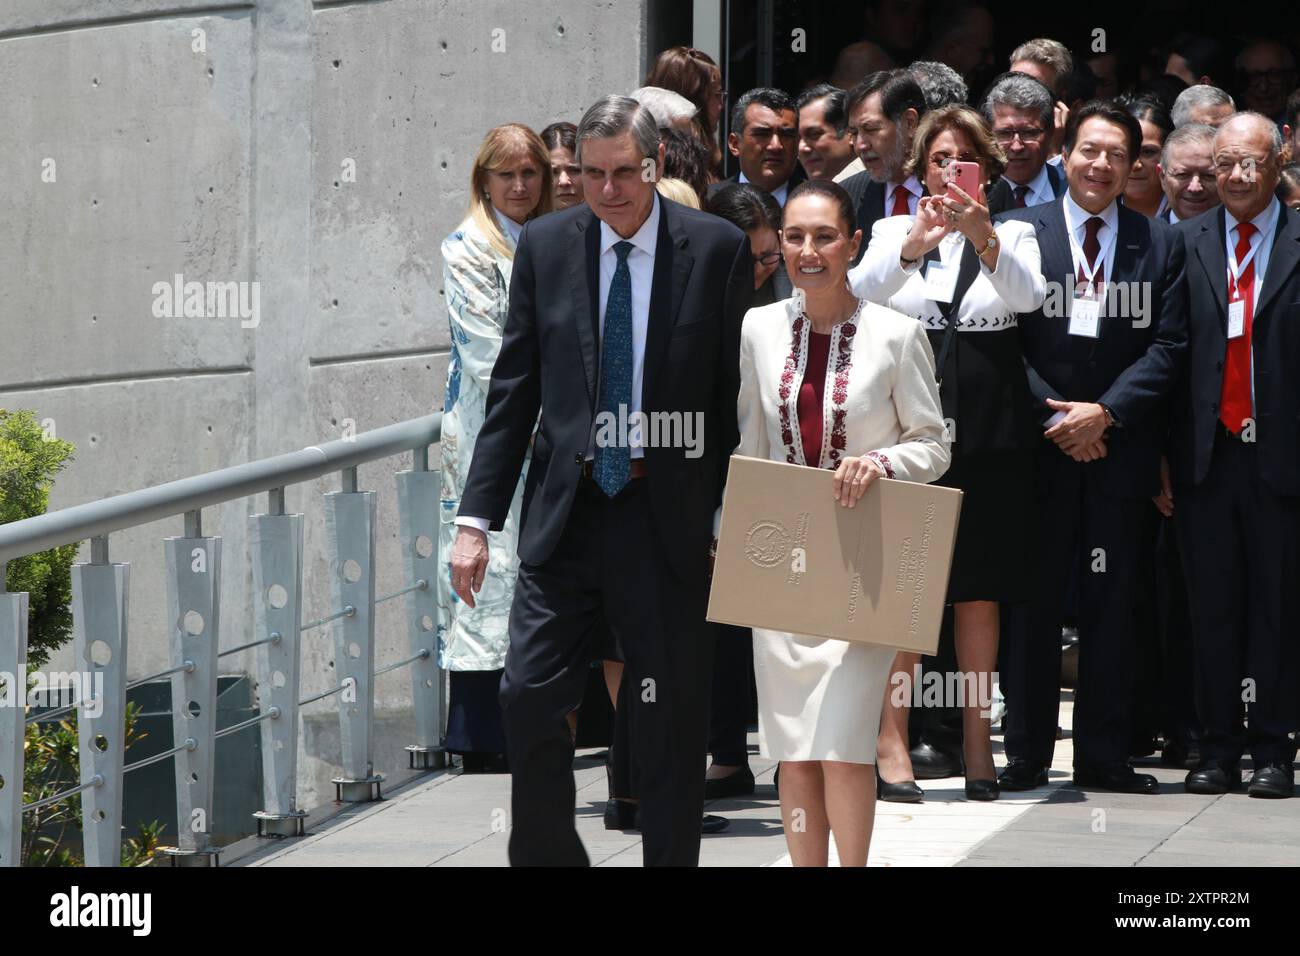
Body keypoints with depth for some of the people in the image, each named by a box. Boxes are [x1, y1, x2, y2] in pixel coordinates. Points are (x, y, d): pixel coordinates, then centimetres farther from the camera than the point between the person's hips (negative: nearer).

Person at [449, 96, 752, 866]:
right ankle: (546, 853, 13)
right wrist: (477, 517, 1)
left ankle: (670, 858, 14)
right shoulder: (546, 246, 5)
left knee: (671, 719, 4)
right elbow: (513, 390, 7)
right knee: (530, 699, -3)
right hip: (565, 509, 2)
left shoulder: (717, 249, -2)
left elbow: (737, 393, 0)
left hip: (670, 515, -2)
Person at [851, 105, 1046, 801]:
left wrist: (984, 240, -32)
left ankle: (977, 744, 9)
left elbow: (1027, 293, -13)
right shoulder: (893, 232, 9)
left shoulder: (1012, 235, 9)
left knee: (980, 588, 4)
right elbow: (860, 291, -12)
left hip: (989, 428, 1)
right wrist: (913, 248, -30)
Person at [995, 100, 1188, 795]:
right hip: (1039, 447, -1)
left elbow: (1168, 346, 2)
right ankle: (1026, 755, 5)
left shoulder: (1161, 244, 8)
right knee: (1033, 600, 0)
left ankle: (1104, 757, 7)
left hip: (1120, 446, 1)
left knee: (1111, 603, 2)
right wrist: (1054, 418, -9)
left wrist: (1104, 412, -10)